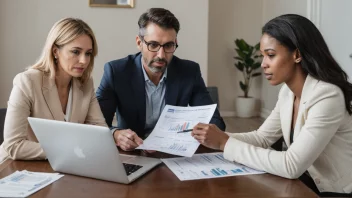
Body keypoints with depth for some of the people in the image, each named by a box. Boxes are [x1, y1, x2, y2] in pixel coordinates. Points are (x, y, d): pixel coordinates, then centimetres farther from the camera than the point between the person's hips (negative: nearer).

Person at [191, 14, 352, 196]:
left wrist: (225, 143, -26)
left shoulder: (327, 96, -26)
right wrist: (219, 138, -13)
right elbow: (261, 138, 4)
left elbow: (291, 166, -29)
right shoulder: (288, 92, -1)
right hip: (308, 183, 6)